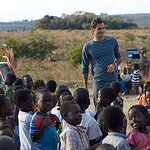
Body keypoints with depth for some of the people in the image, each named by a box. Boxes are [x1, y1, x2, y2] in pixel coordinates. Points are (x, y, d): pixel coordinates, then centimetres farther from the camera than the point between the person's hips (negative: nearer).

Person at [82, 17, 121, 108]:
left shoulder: (112, 41, 4)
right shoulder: (87, 47, -1)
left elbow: (119, 57, 17)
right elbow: (85, 68, 6)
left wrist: (115, 64, -6)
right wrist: (85, 87, 4)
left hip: (113, 80, 1)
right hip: (98, 82, -1)